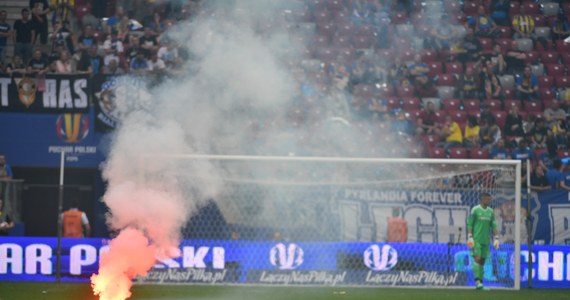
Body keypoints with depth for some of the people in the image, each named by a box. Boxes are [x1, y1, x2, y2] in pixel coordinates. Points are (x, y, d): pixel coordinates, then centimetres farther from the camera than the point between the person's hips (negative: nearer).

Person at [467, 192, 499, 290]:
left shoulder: (490, 211, 11)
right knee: (477, 258, -15)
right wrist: (470, 237, -13)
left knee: (482, 260, 6)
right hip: (476, 239, -5)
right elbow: (469, 224, -5)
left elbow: (493, 226, 13)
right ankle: (477, 281, -19)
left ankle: (480, 282, 9)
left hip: (485, 240, 5)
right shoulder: (475, 210, -5)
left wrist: (496, 238, 4)